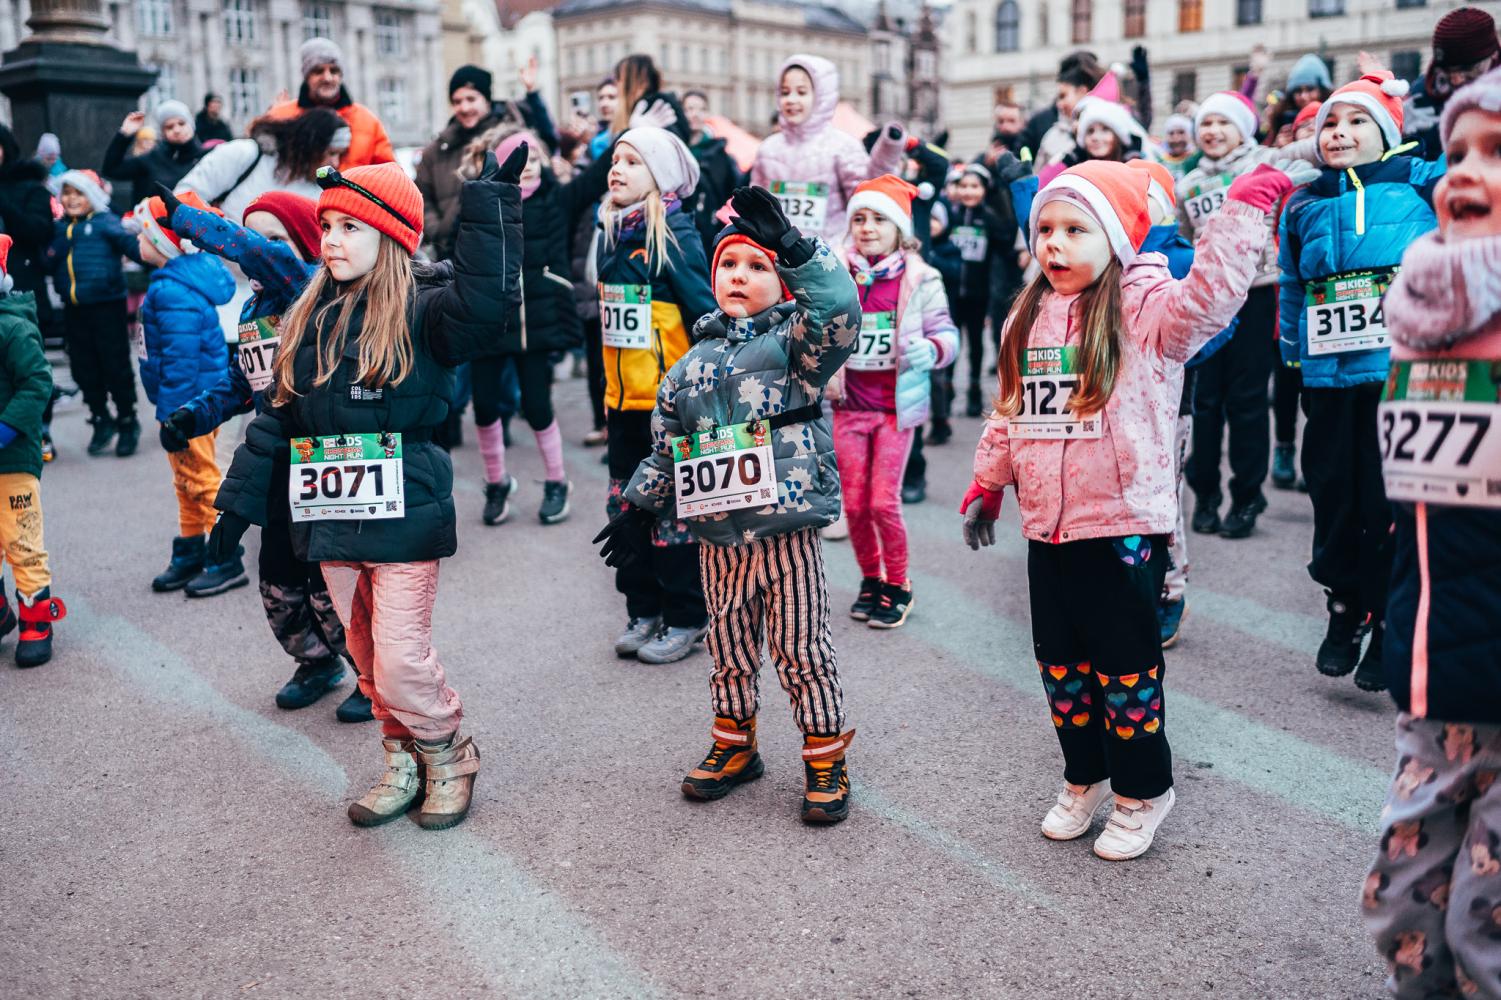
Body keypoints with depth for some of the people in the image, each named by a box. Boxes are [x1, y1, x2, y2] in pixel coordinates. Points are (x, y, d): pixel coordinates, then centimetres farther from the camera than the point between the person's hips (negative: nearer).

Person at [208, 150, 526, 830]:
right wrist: (240, 497, 13)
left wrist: (491, 202, -33)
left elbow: (486, 298, -31)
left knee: (401, 661, -6)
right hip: (331, 516, 6)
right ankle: (405, 761, 32)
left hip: (401, 515, -6)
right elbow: (279, 415, 14)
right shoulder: (309, 317, 11)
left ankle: (449, 755, 20)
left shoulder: (421, 310, -9)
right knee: (366, 654, 14)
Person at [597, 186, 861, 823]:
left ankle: (825, 758, 20)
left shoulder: (793, 342, -2)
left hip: (786, 534, -5)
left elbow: (838, 313, -25)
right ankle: (734, 746, 35)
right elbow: (666, 445, 19)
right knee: (729, 648, 17)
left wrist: (791, 245, -29)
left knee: (801, 649, 5)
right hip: (717, 538, 5)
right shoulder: (692, 363, 13)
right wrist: (638, 509, 17)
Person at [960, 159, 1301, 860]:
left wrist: (1245, 208, -31)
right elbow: (1009, 412, 18)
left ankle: (1142, 791, 25)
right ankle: (1085, 779, 35)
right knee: (1061, 664, 16)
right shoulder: (1030, 316, 10)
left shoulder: (1146, 309, -8)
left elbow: (1211, 295, -29)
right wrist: (986, 485, 19)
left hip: (1123, 526, -6)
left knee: (1126, 668, 5)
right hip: (1046, 528, 6)